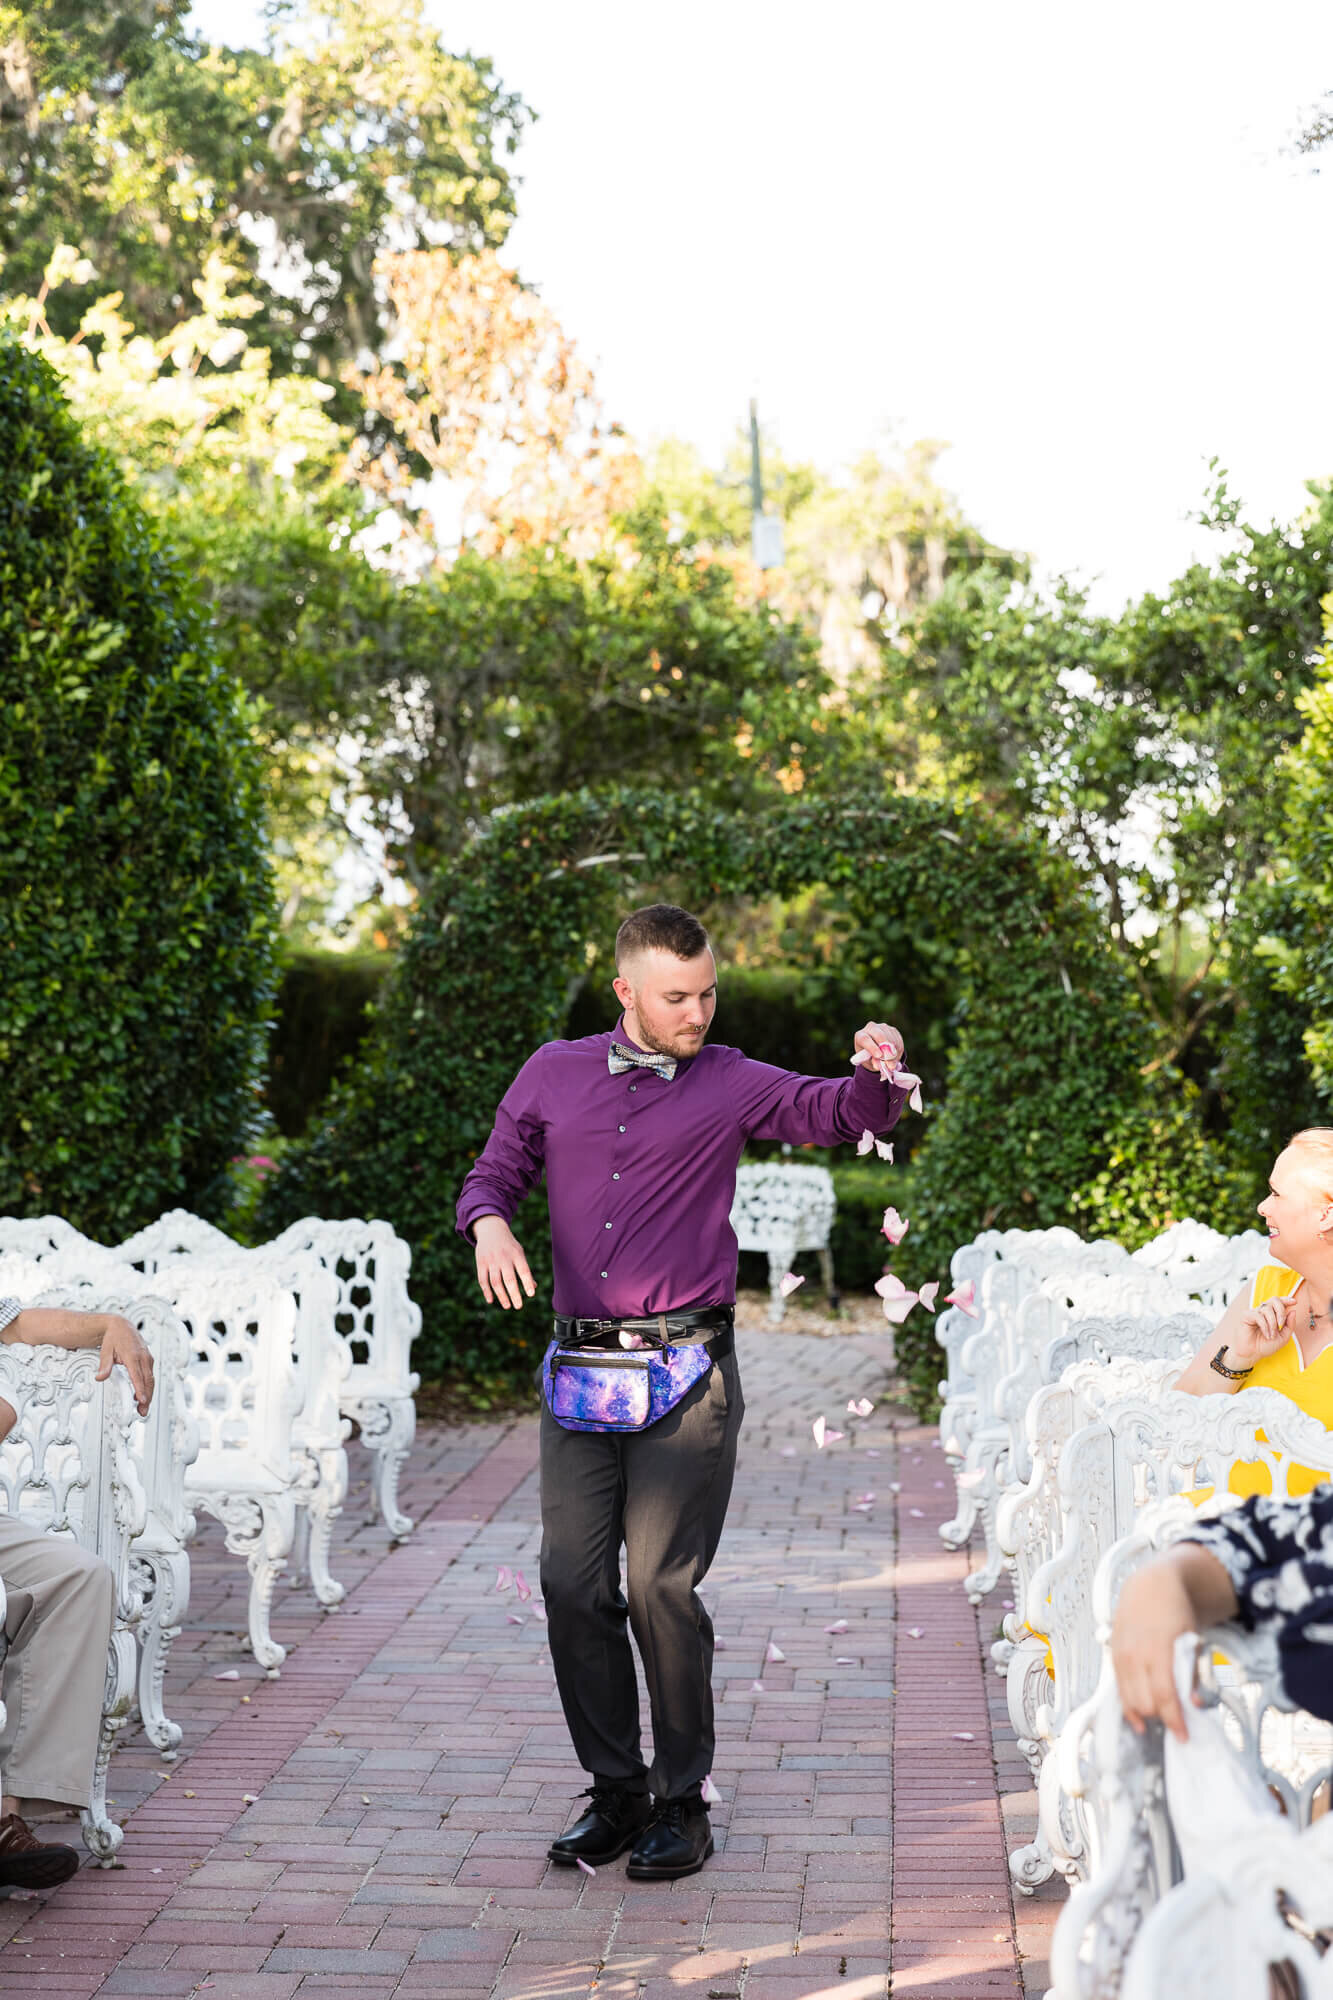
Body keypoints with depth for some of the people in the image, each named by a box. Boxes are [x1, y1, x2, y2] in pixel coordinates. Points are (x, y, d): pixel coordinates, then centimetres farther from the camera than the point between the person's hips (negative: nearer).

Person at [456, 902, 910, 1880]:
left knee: (662, 1586, -5)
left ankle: (683, 1803, 11)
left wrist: (881, 1074, -26)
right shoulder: (554, 1074, 10)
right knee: (572, 1582, 3)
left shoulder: (731, 1084, 4)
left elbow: (838, 1113, -4)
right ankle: (615, 1791, 19)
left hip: (688, 1369, -3)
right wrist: (490, 1222, -7)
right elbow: (494, 1172, 15)